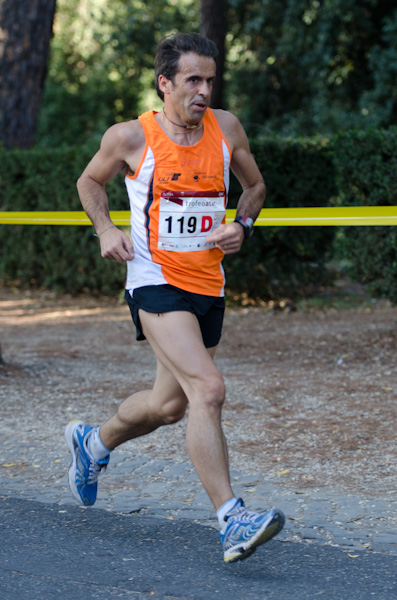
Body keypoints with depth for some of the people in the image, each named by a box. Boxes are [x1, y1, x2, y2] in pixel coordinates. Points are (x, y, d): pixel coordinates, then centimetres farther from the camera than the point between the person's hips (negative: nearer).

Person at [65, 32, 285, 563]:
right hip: (155, 281, -6)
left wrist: (241, 226, -2)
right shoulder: (130, 137, -6)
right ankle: (232, 521, -23)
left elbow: (255, 186, 17)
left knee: (170, 405, 17)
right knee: (208, 389, -23)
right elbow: (91, 181, 12)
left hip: (208, 285, 6)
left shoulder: (226, 128, 3)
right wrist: (106, 229, -5)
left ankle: (93, 443, 47)